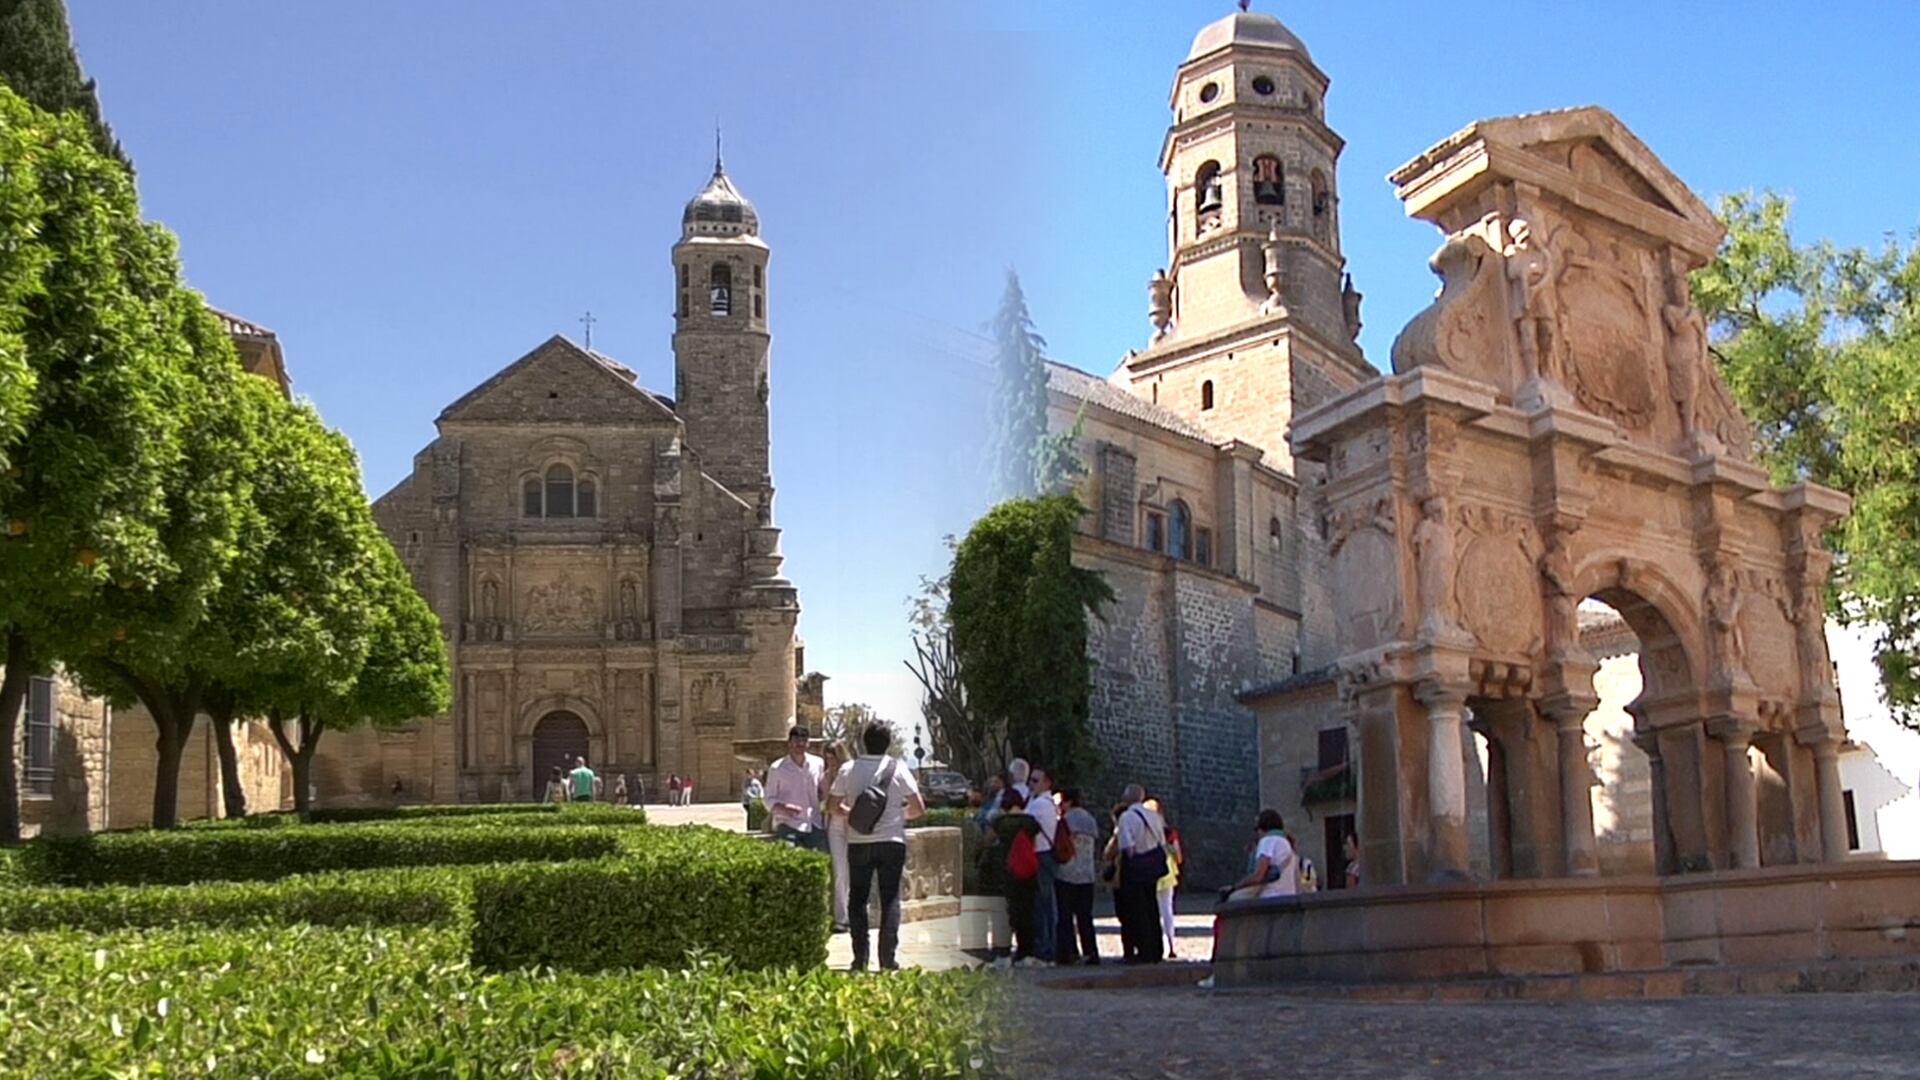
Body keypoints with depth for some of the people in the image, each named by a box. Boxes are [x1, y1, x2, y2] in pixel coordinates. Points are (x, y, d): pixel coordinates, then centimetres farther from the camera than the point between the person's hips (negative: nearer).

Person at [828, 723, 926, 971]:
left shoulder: (848, 770, 2)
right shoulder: (898, 769, -3)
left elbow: (832, 806, 8)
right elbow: (918, 808, -2)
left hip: (858, 843, 1)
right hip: (891, 841, -1)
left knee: (857, 898, 10)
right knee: (890, 899, 4)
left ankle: (860, 959, 4)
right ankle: (888, 958, -4)